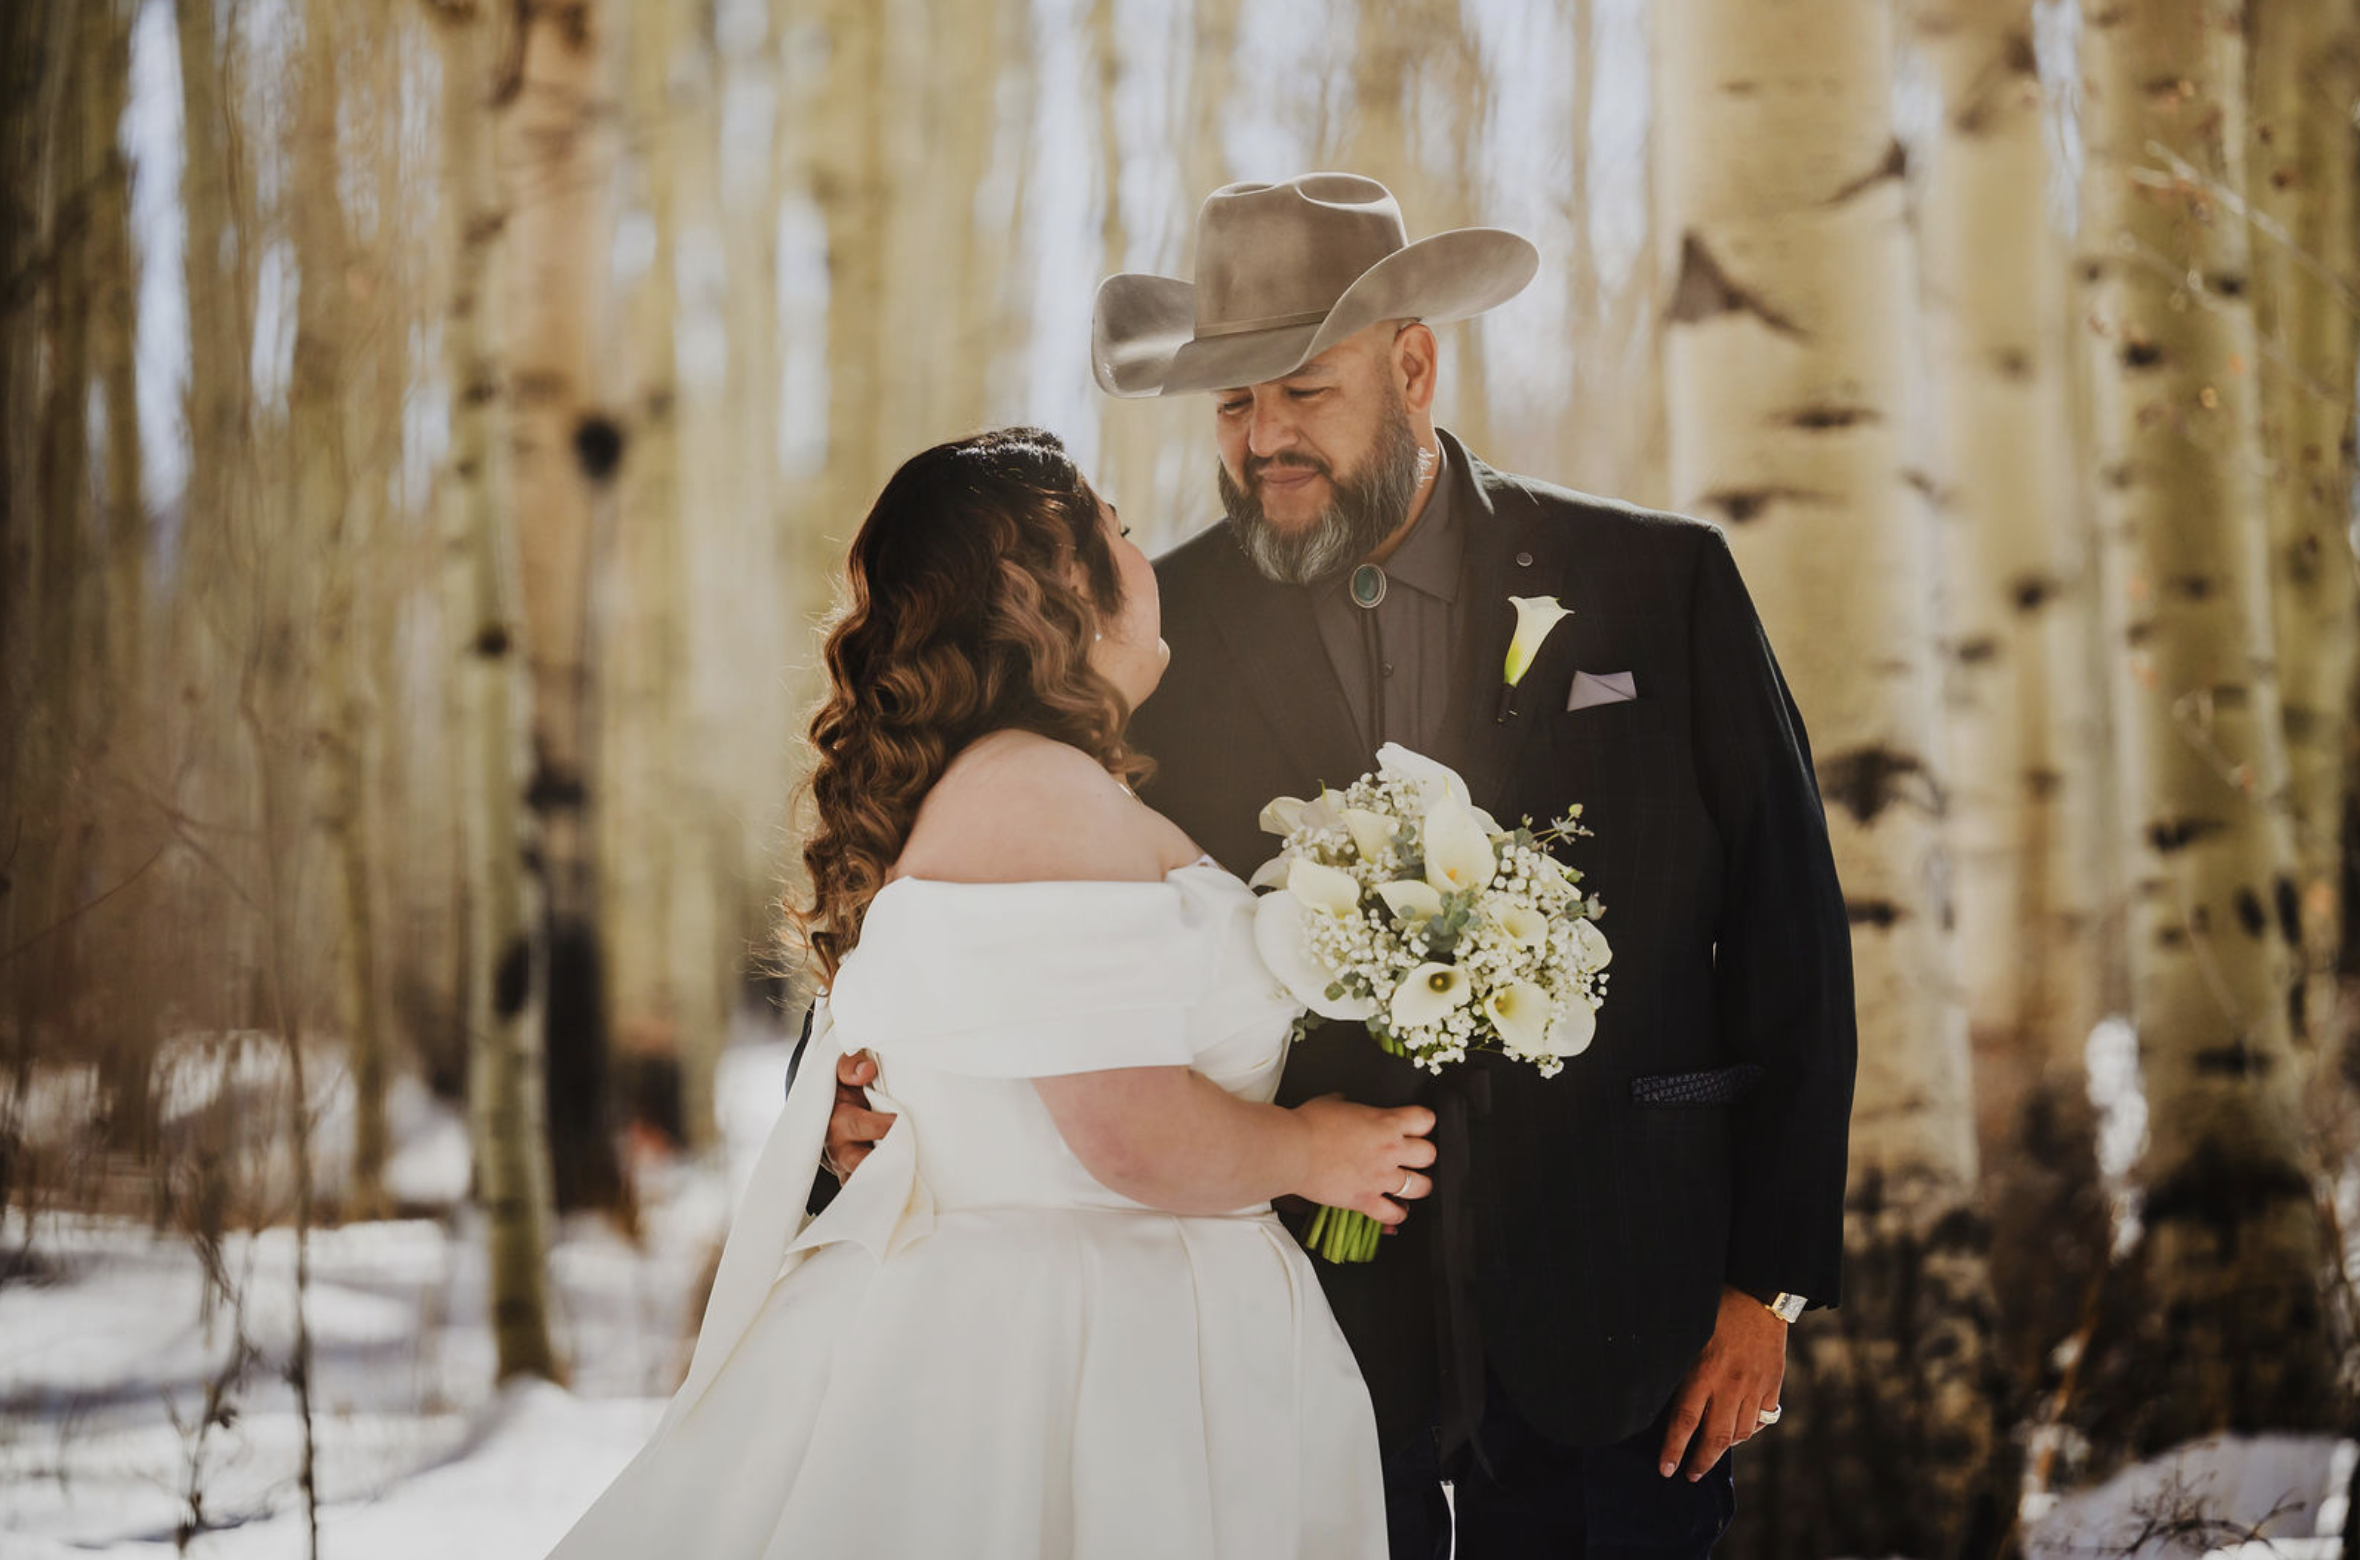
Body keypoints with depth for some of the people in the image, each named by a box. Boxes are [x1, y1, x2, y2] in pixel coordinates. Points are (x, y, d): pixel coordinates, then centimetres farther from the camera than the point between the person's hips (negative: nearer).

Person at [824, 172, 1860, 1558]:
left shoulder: (1660, 585, 0)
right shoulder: (1158, 629, 1)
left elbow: (1787, 938, 2)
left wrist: (1767, 1282, 0)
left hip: (1608, 1307, 0)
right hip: (1303, 1325, 0)